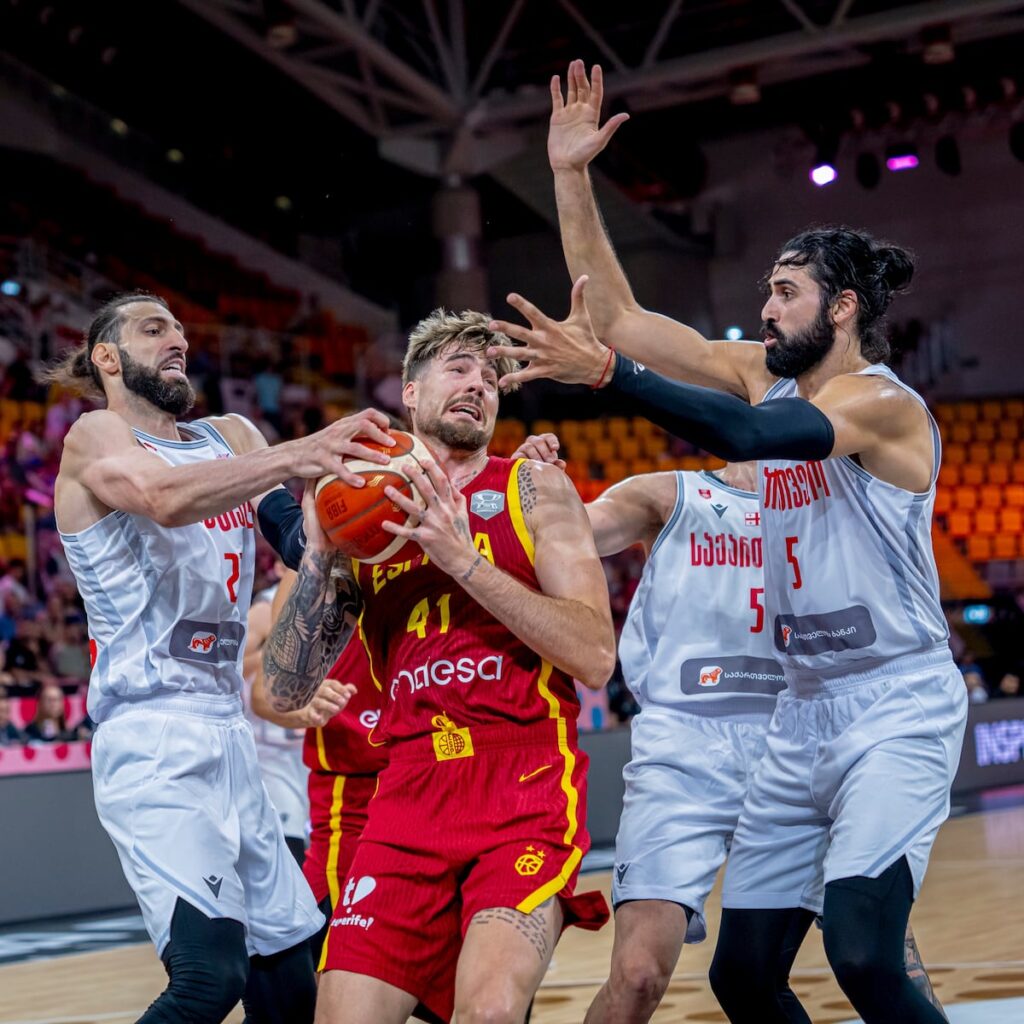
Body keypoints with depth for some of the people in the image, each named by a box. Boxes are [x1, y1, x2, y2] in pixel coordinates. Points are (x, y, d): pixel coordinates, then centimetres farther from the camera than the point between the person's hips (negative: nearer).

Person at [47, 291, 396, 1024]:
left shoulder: (229, 437, 18)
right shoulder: (96, 439, -2)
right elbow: (163, 495, -26)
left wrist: (339, 445, -23)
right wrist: (294, 456, -40)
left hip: (230, 736, 8)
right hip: (152, 740, -8)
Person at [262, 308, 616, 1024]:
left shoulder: (534, 489, 6)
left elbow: (595, 660, -7)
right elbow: (283, 691, 11)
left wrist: (463, 559, -13)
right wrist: (320, 553, 0)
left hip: (526, 793, -3)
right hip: (409, 801, 3)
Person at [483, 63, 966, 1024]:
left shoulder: (882, 400, -12)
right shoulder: (766, 376, 10)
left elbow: (746, 435, -31)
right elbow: (616, 312, 8)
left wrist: (606, 371, -37)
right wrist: (572, 176, 1)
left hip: (896, 711, -8)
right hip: (804, 718, 8)